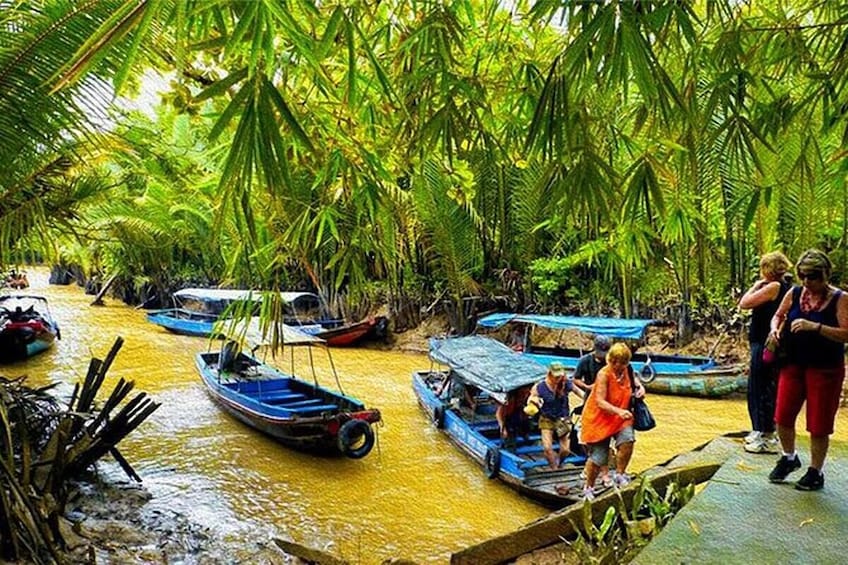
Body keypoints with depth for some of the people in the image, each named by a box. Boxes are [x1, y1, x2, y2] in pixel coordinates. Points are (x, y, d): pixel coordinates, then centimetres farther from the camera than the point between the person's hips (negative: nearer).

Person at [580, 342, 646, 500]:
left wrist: (640, 387, 0)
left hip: (620, 418, 5)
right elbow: (600, 402, -29)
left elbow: (634, 378, 22)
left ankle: (620, 474, -2)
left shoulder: (627, 371, -3)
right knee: (598, 457, -1)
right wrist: (618, 411, -44)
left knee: (627, 440, -25)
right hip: (599, 418, -5)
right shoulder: (604, 374, -22)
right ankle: (588, 487, 24)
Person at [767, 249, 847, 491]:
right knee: (782, 417, 7)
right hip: (793, 365, 4)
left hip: (825, 370, -4)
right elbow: (778, 315, 15)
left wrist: (815, 327, -32)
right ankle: (789, 458, 33)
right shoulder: (794, 294, 1)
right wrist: (775, 328, -7)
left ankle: (816, 472, 24)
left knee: (818, 425, 6)